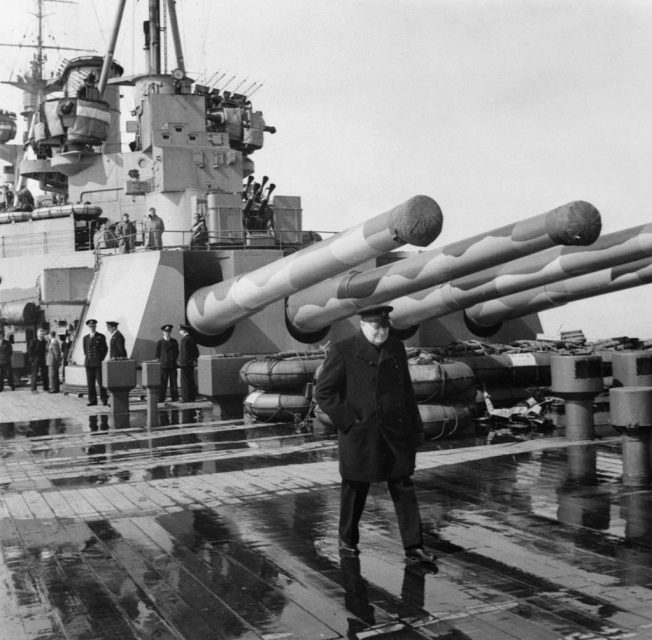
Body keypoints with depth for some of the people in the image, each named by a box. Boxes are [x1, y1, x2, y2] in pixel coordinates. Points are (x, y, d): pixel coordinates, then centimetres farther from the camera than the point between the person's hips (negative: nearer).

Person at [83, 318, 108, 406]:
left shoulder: (101, 337, 3)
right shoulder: (85, 337, 13)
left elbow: (105, 349, 5)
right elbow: (85, 349, 21)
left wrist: (101, 359, -1)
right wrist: (86, 357, 8)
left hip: (98, 363, -3)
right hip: (88, 363, 3)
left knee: (101, 382, -5)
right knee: (90, 383, 2)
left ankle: (104, 399, 1)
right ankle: (92, 400, 7)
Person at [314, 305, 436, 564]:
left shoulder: (396, 349, 8)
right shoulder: (343, 351, -7)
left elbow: (406, 391, 14)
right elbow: (323, 392, -7)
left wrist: (416, 427, 12)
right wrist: (347, 421, -12)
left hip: (396, 433, 4)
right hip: (359, 435, -3)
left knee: (404, 488, 2)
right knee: (354, 489, 10)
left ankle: (413, 547, 6)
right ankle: (347, 540, 30)